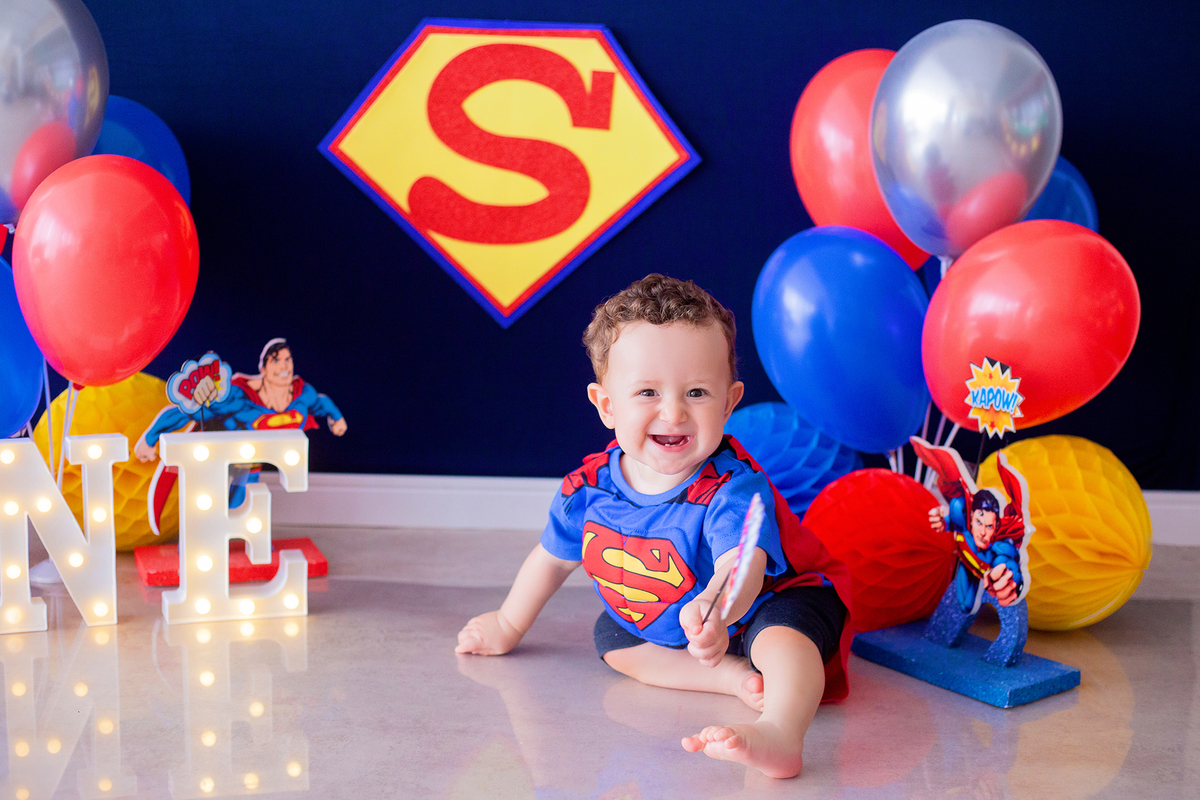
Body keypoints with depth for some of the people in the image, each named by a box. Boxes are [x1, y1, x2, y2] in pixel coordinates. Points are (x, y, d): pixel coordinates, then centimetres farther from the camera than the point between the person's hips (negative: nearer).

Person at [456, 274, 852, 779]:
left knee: (781, 634, -35)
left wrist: (715, 610, -78)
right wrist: (508, 625, 18)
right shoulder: (590, 487, -16)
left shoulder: (733, 487, -34)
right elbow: (553, 558, 5)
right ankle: (735, 678, -19)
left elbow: (741, 566, -53)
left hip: (762, 607, -7)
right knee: (611, 638, -7)